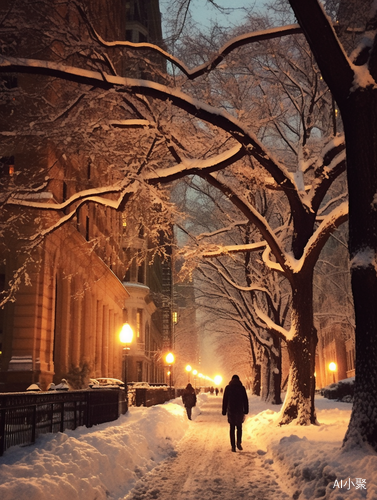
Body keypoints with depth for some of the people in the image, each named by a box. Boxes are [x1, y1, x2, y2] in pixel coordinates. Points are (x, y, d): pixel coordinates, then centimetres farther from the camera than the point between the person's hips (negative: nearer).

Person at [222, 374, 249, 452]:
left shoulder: (228, 388, 3)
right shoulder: (242, 388, 2)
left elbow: (225, 400, 3)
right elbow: (245, 400, 1)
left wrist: (224, 411, 6)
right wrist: (246, 411, 5)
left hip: (231, 410, 0)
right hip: (240, 410, 0)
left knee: (232, 428, 5)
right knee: (239, 427, 14)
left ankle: (233, 446, 1)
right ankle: (239, 442, -3)